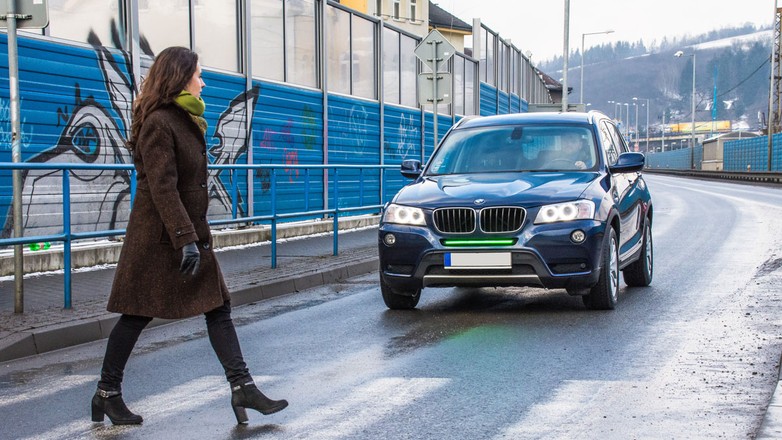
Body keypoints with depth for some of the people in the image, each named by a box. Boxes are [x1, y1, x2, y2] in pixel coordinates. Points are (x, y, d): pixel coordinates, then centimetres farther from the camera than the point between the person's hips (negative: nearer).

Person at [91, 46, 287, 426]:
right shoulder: (159, 122, -16)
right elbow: (162, 188, -23)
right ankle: (107, 393, 14)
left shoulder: (185, 120, 14)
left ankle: (242, 386, 3)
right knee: (138, 315, 1)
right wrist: (186, 239, -27)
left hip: (190, 232, 9)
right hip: (159, 237, -9)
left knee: (218, 308, 3)